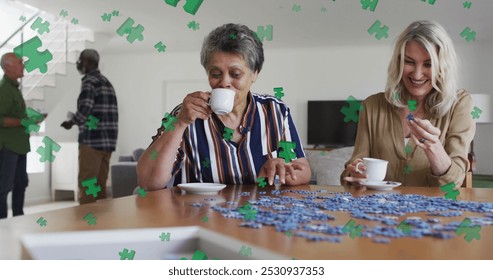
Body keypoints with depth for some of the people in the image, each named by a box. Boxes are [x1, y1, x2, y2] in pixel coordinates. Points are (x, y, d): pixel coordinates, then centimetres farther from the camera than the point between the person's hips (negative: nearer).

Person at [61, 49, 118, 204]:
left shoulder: (89, 81, -7)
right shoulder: (106, 82, 19)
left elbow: (84, 109, -20)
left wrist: (71, 122, -1)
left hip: (92, 140, -8)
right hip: (108, 141, 8)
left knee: (86, 185, -5)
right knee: (100, 185, 10)